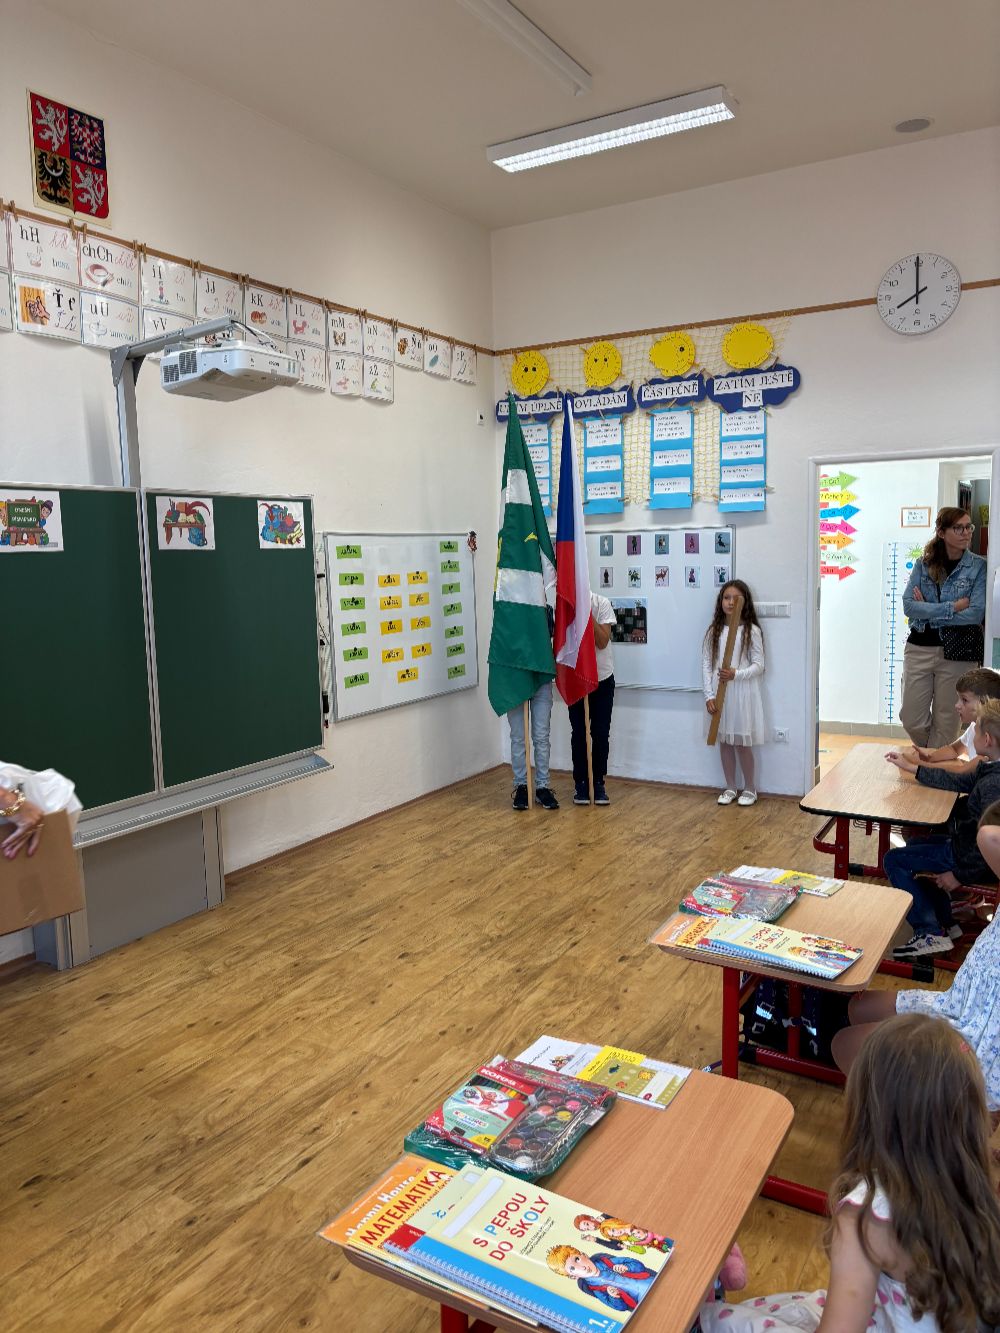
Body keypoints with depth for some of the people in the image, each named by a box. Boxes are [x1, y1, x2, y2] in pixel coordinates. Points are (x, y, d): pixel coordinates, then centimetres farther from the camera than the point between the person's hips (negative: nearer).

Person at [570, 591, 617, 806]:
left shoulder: (601, 603, -12)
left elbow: (602, 642, -18)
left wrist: (588, 614, -25)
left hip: (602, 678, -1)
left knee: (600, 734, 3)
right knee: (578, 733, 4)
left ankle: (599, 783, 15)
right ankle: (580, 783, 15)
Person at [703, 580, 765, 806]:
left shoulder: (752, 630, -6)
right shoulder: (714, 631, 4)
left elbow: (759, 665, -7)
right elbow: (706, 664, 2)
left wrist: (736, 674, -24)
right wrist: (709, 695, -5)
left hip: (742, 693, -3)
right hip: (719, 694, 4)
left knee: (742, 742, 2)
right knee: (724, 740, 11)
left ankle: (750, 788, 20)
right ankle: (730, 788, 24)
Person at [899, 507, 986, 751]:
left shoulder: (978, 566, -1)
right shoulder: (923, 565, 5)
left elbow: (976, 613, -12)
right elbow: (908, 605, -7)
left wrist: (928, 612, -10)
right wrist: (952, 607, -14)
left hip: (957, 651, -2)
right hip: (919, 648, 2)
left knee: (946, 721, 4)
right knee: (911, 719, 5)